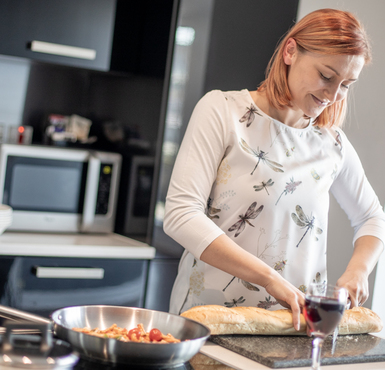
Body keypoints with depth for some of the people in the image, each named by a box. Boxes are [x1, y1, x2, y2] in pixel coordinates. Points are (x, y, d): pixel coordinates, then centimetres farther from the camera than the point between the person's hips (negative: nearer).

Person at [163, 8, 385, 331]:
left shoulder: (333, 144, 10)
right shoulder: (223, 110, -3)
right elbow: (181, 215, -12)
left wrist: (358, 270, 4)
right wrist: (270, 278, -18)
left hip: (295, 325, 4)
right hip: (208, 314, -3)